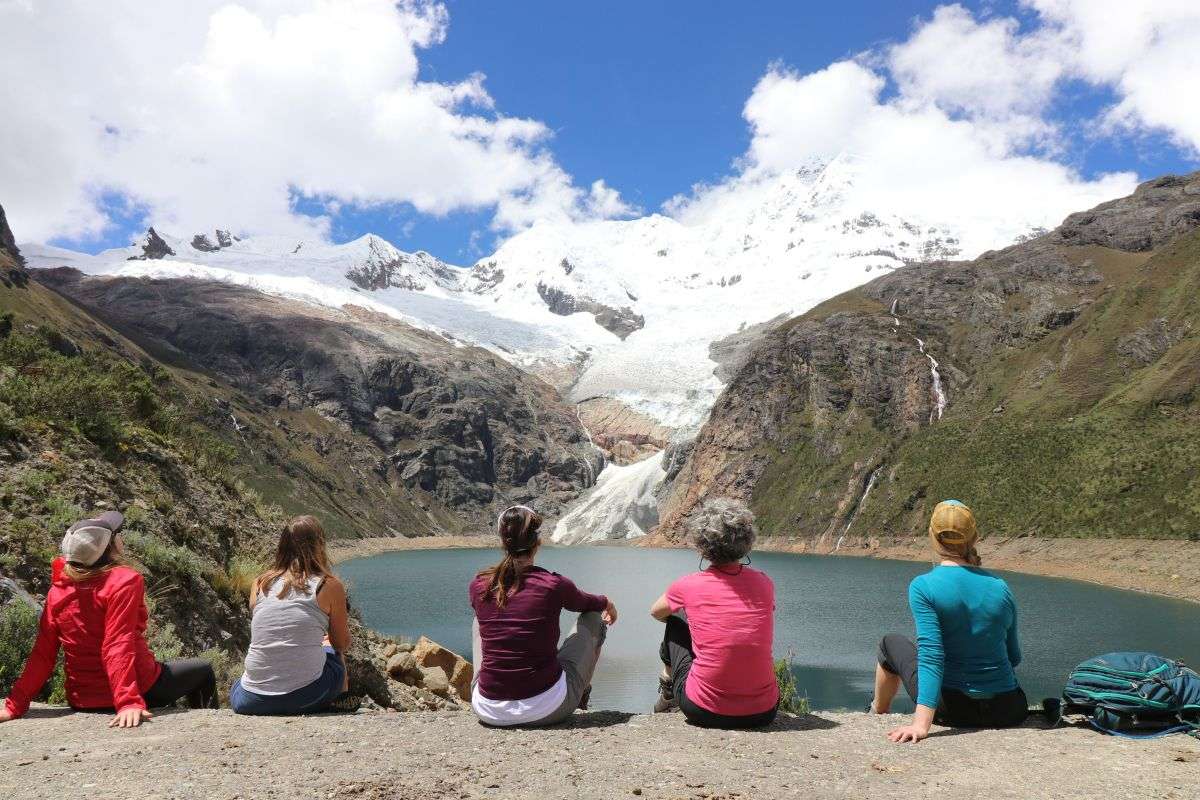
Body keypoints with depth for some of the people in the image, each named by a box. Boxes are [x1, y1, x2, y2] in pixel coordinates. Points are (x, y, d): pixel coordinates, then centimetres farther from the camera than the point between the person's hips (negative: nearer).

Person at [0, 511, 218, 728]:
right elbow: (118, 647, -27)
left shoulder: (58, 589, -1)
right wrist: (129, 703, -30)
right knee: (203, 670, 20)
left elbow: (42, 656, -5)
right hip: (140, 691, -6)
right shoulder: (124, 580, -18)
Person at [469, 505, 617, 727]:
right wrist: (607, 603, 38)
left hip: (489, 712, 3)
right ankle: (582, 694, 41)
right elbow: (585, 602, 13)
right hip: (547, 710, -3)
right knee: (594, 618, 19)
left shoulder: (478, 586, -4)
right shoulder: (553, 585, -12)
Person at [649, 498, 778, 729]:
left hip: (705, 713, -2)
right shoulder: (764, 583, -1)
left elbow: (656, 613, 17)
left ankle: (667, 695, 41)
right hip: (762, 713, 3)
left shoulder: (689, 585, -8)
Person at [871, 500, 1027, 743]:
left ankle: (879, 712, 47)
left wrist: (921, 724, -26)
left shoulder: (923, 586, -14)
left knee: (891, 643, 22)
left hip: (951, 709, -4)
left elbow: (930, 654, -22)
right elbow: (1014, 657, 8)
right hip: (1008, 711, 4)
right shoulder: (1000, 588, -1)